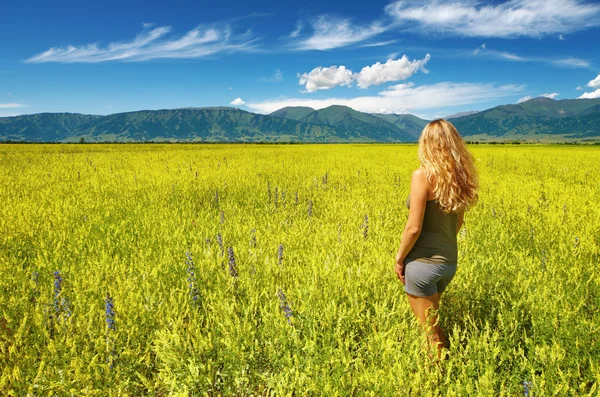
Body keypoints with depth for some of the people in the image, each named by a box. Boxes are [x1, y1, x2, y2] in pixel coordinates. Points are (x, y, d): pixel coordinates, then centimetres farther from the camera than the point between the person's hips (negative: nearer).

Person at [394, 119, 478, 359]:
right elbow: (457, 222, 13)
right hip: (450, 261, 8)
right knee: (430, 321, 26)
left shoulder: (423, 175, -17)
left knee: (429, 329, 9)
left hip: (423, 261, -7)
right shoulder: (459, 177, 4)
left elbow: (414, 227, -19)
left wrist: (399, 258, -6)